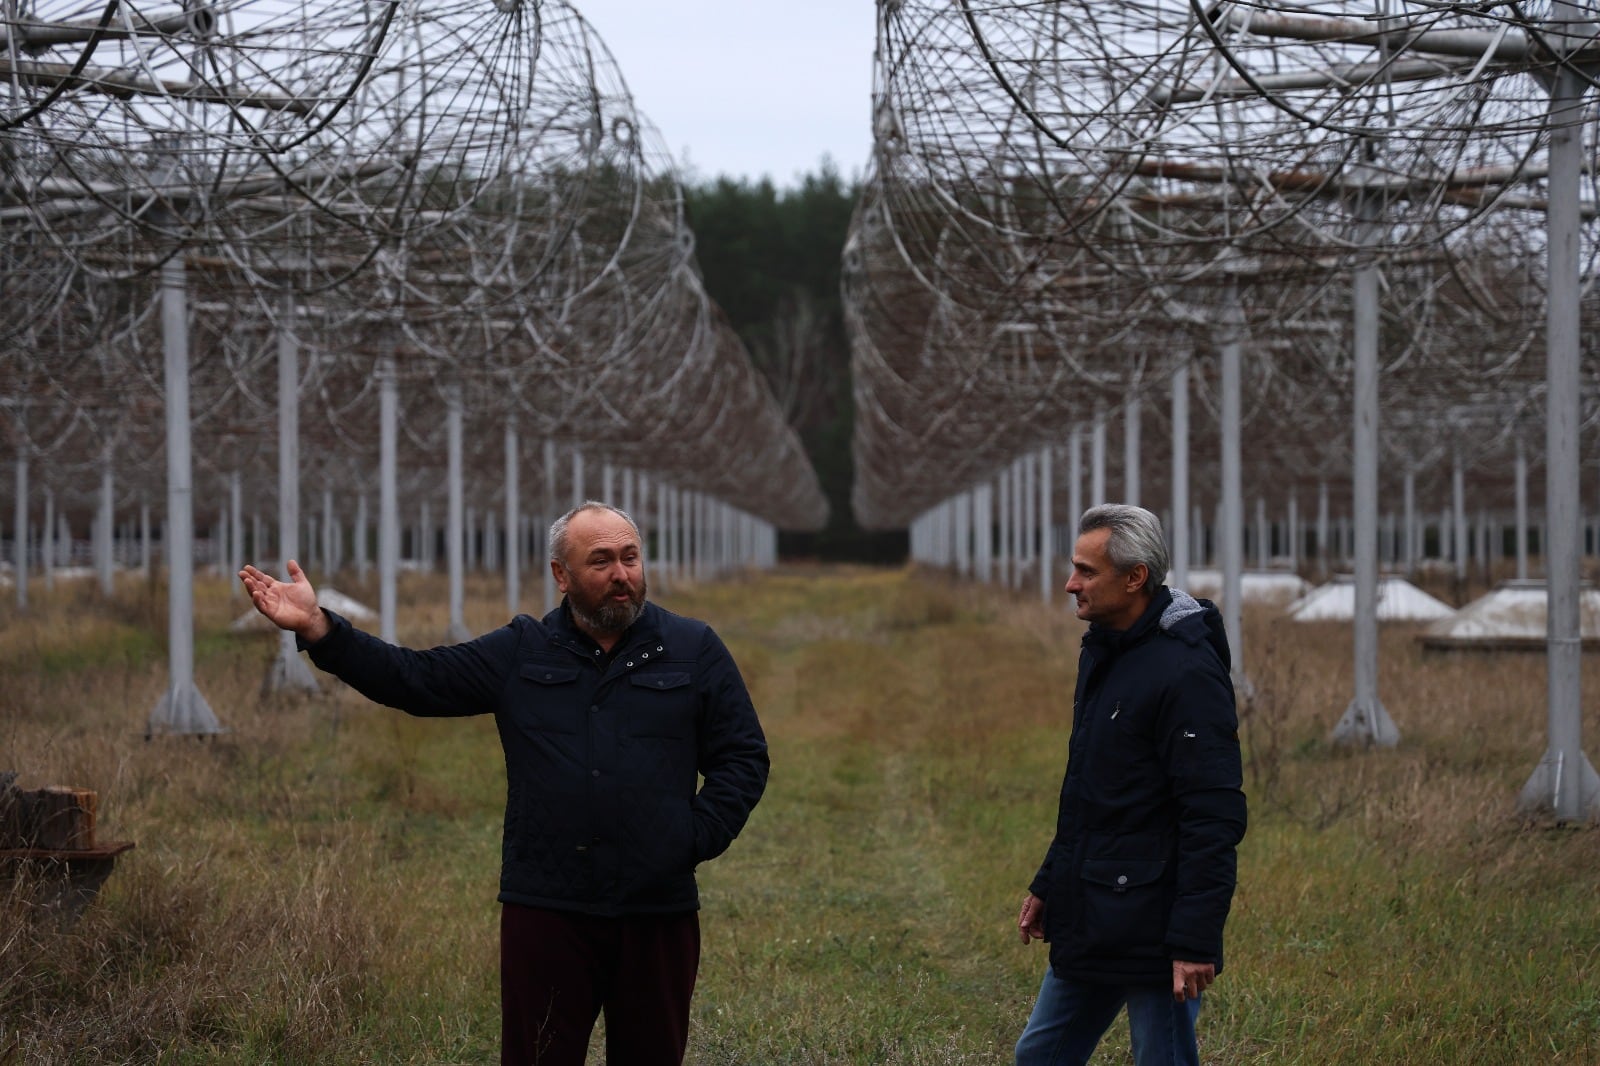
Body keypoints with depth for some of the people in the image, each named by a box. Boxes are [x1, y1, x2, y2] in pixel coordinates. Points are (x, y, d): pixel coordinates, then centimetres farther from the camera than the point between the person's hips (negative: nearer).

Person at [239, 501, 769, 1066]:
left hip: (658, 912, 0)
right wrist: (317, 628, -3)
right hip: (545, 909, 0)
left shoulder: (694, 650, 6)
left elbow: (744, 758, 7)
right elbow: (414, 679, 7)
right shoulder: (521, 652, 10)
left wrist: (696, 839, -7)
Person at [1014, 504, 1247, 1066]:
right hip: (1089, 926, 10)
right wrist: (1048, 885, 20)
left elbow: (1214, 818, -22)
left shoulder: (1186, 671, -18)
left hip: (1152, 931, -10)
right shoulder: (1102, 654, 12)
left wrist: (1195, 940, -24)